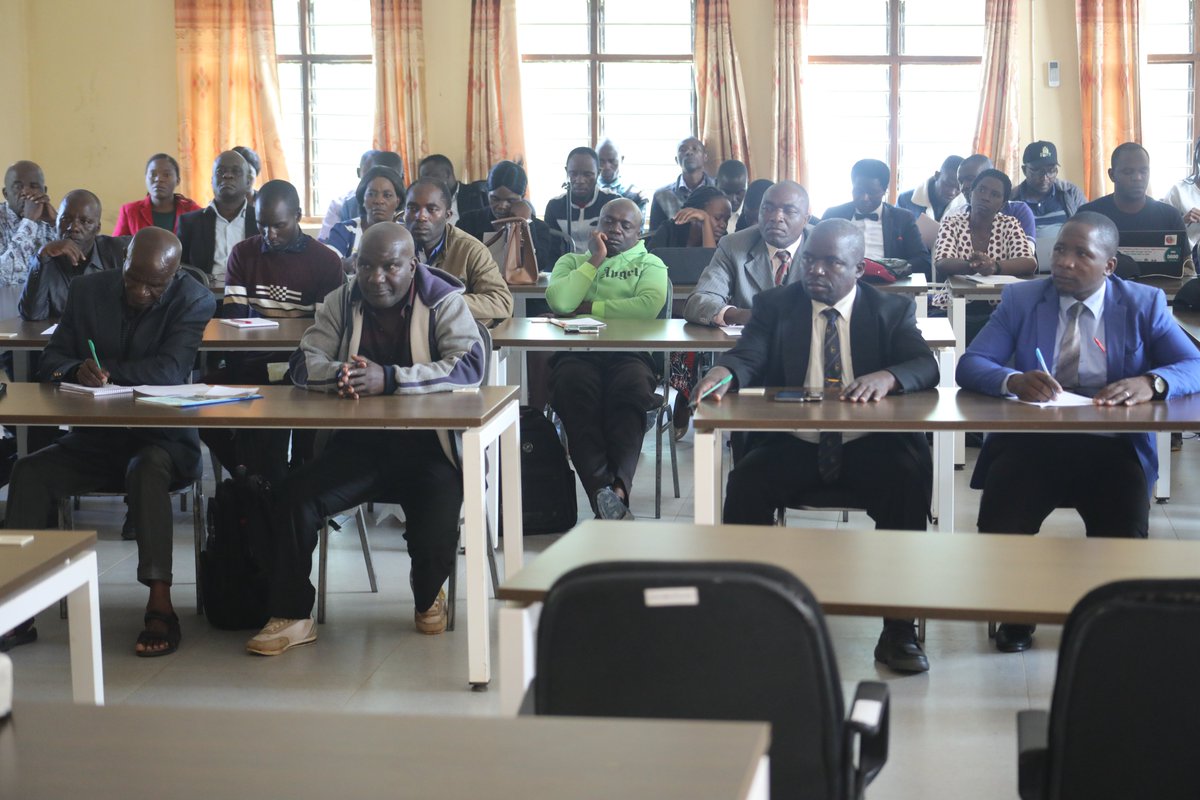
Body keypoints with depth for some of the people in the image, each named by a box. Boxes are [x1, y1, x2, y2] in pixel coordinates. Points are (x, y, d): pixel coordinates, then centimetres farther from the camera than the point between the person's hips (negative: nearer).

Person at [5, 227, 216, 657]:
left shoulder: (194, 300, -8)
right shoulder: (87, 290, 3)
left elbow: (169, 371, -21)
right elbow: (50, 362, 2)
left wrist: (103, 370, -19)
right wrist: (78, 370, -21)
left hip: (162, 439, -4)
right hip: (94, 439, 4)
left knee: (148, 468, -37)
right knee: (29, 471, -20)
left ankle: (160, 604, -38)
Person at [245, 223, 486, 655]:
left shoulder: (444, 302, -4)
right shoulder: (343, 301, 8)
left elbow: (470, 365, -20)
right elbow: (303, 363, 1)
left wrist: (388, 379, -30)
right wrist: (339, 374, -25)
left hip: (427, 445, -3)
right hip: (360, 444, 3)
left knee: (436, 548, -23)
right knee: (297, 497, -22)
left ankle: (427, 597, 16)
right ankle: (292, 615, -7)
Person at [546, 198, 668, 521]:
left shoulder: (650, 264, 19)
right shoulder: (573, 261, 25)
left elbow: (650, 304, -6)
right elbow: (558, 301, 1)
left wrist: (590, 308, 0)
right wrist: (595, 260, 6)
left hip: (628, 353, -1)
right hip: (577, 354, 1)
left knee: (631, 388, -37)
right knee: (574, 387, -36)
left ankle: (617, 486, -48)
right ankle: (603, 490, -45)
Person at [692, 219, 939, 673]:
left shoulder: (892, 311, 9)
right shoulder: (775, 306, 10)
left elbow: (925, 366, -6)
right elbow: (748, 356, -6)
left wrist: (887, 376, -30)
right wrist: (724, 372, -33)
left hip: (868, 449, 0)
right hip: (792, 447, 1)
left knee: (911, 478, -30)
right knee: (746, 483, -29)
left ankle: (899, 629, -20)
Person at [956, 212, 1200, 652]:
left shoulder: (1145, 305, 6)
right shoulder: (1021, 299, 7)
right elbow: (970, 365, -3)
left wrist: (1151, 383, -26)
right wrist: (1014, 380, -26)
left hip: (1112, 449, 0)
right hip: (1030, 442, 0)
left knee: (1126, 535, -27)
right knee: (999, 530, -27)